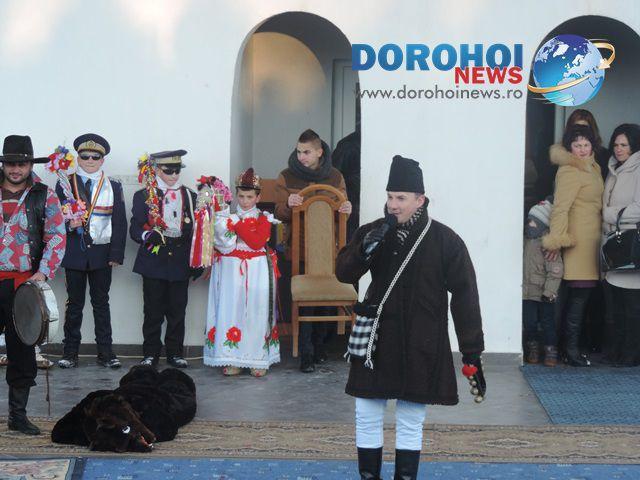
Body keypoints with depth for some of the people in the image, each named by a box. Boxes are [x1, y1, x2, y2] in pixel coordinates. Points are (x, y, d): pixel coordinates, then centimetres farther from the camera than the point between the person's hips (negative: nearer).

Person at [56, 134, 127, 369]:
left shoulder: (113, 187, 7)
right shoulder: (65, 184, 5)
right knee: (74, 303, 3)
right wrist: (68, 224, -18)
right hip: (74, 253, -1)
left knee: (101, 304, 6)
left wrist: (116, 254, -4)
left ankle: (105, 353, 9)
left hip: (102, 253, 1)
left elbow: (120, 223, 4)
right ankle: (70, 353, 8)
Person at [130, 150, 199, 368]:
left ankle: (175, 353, 13)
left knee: (177, 311, 3)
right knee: (153, 311, 0)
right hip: (154, 262, -2)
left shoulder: (190, 196, 14)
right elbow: (135, 229, 1)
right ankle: (151, 354, 8)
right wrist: (149, 236, -21)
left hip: (181, 263, 2)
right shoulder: (143, 196, 6)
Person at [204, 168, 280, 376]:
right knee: (231, 312, -3)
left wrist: (237, 224, -14)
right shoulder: (228, 216, 10)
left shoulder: (263, 219, 5)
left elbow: (257, 242, -12)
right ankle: (232, 360, 2)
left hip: (256, 273, -1)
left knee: (256, 313, -3)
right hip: (231, 271, 1)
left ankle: (258, 360, 5)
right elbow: (223, 245, 2)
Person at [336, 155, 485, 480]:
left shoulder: (445, 241, -6)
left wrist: (472, 349, -6)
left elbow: (464, 295, -4)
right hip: (377, 343, 3)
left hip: (422, 347, -3)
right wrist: (365, 248, -22)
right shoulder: (373, 232, 3)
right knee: (367, 417, 6)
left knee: (411, 422, 6)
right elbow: (344, 273, -3)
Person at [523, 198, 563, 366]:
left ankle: (551, 352, 11)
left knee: (547, 323, 3)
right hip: (527, 293, 6)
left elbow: (555, 270, -17)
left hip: (543, 295, -5)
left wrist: (549, 291, -19)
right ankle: (532, 351, 21)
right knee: (529, 323, 7)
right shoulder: (526, 241, 9)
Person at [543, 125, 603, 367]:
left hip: (592, 239, 8)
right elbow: (560, 207, -16)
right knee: (579, 295, -8)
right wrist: (557, 240, -21)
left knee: (582, 296, 8)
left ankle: (573, 347, 14)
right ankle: (572, 350, -4)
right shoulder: (569, 171, -11)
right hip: (578, 240, -8)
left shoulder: (592, 169, 17)